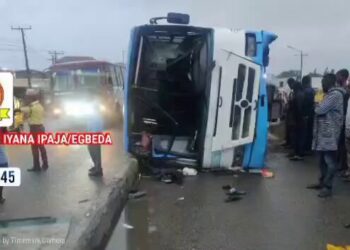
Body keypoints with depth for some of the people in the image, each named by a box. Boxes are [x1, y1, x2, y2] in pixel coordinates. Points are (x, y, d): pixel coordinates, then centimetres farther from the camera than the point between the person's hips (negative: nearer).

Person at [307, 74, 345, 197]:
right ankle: (322, 182, 23)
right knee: (323, 160, 15)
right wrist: (319, 107, -1)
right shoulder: (330, 94, 19)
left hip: (329, 134, -10)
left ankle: (327, 187, -2)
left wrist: (317, 107, 1)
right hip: (324, 132, 10)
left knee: (329, 161, -5)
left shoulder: (335, 94, -14)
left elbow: (320, 110, -19)